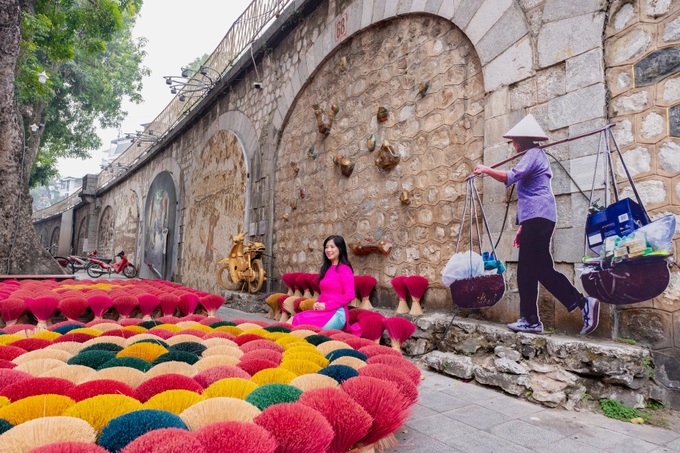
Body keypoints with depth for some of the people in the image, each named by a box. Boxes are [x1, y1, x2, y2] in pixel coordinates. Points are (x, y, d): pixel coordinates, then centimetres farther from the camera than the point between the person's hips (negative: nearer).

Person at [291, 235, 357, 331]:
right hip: (323, 311, 7)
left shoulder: (345, 269, -6)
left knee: (301, 321, -24)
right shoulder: (326, 268, 18)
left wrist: (326, 305, -14)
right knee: (297, 318, -18)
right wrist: (318, 303, 3)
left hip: (337, 313, -7)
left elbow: (349, 295, -13)